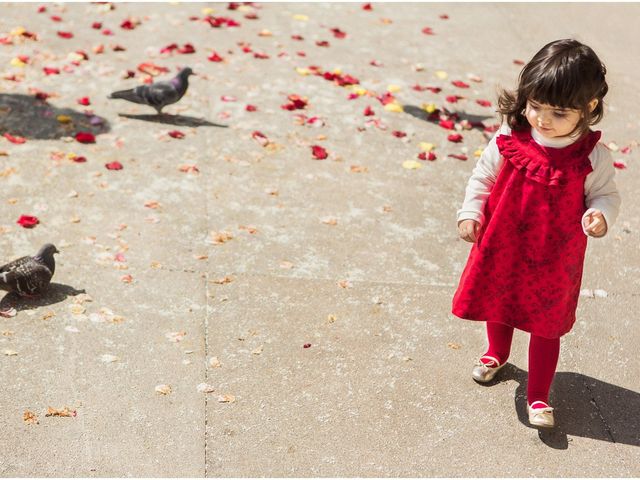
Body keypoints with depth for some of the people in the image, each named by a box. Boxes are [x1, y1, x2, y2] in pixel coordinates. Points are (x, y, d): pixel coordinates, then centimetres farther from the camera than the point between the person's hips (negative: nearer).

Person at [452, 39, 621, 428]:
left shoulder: (592, 156, -19)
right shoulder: (511, 138, -15)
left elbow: (606, 193, -5)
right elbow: (483, 176, -1)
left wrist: (601, 215, -26)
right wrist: (470, 213, -8)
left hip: (554, 261, -2)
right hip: (501, 249, 3)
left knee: (546, 326, 10)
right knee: (497, 306, 25)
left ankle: (538, 396, 27)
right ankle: (497, 354, 56)